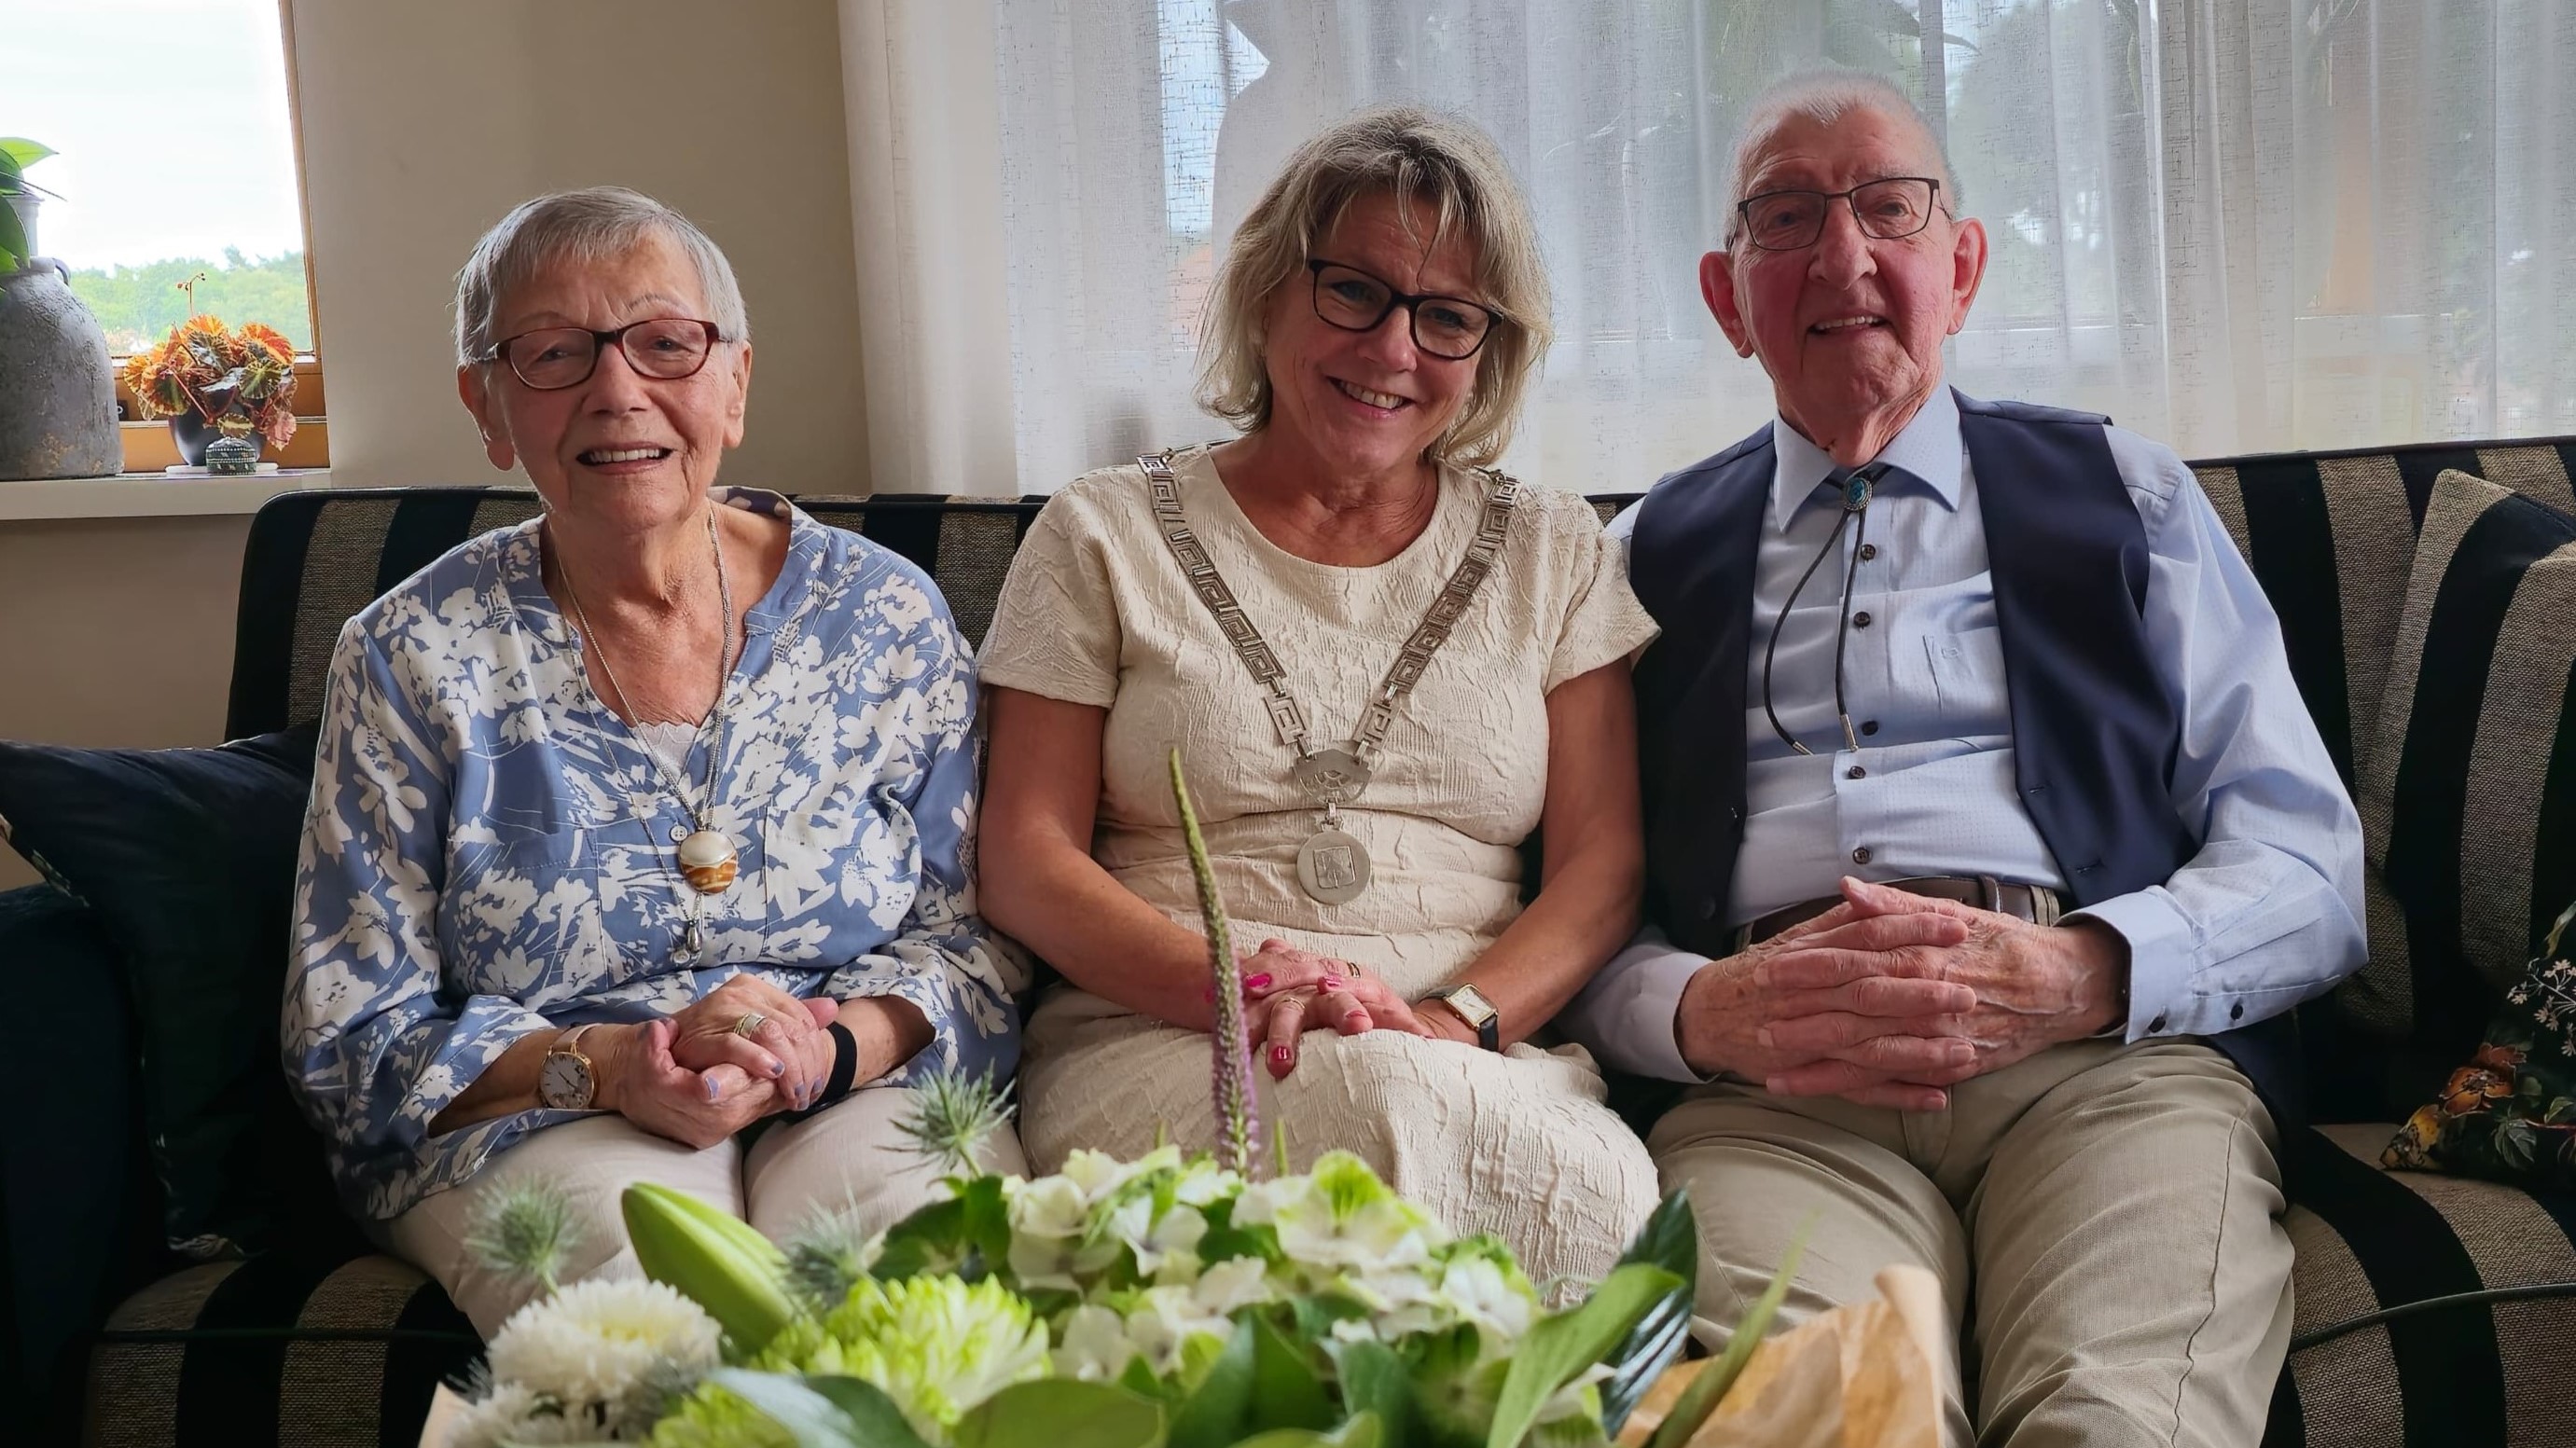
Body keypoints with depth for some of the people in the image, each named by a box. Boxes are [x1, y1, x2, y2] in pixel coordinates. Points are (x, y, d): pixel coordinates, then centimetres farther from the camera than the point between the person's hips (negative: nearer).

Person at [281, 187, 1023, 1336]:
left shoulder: (886, 613, 3)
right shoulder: (411, 658, 0)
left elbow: (970, 947, 4)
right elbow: (354, 1040, 1)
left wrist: (825, 1048, -18)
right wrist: (607, 1064, -18)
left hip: (859, 1099, 1)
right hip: (527, 1125, 0)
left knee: (916, 1215, -33)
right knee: (639, 1254, -34)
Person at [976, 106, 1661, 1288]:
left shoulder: (1552, 557, 17)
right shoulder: (1105, 537, 12)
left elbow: (1603, 864, 9)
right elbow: (1027, 866, 5)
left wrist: (1457, 1021, -12)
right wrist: (1242, 991, -13)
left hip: (1489, 1062, 2)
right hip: (1156, 1051, -1)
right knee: (1384, 1098, -37)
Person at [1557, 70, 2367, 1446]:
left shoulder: (2125, 495, 20)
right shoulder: (1648, 554, 21)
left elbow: (2310, 867, 11)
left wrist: (2075, 977, -9)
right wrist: (1703, 1011, -9)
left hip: (2112, 1049, 1)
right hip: (1769, 1090, 0)